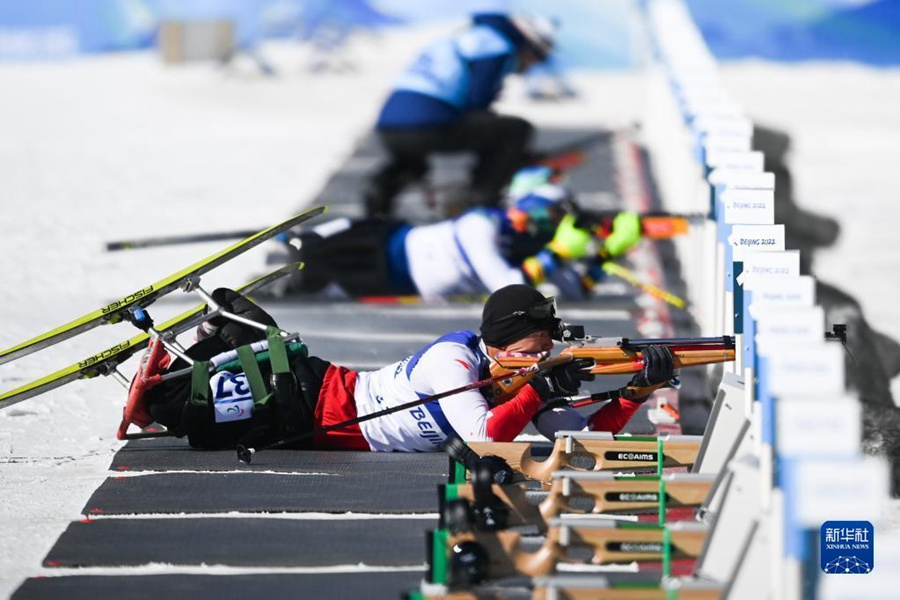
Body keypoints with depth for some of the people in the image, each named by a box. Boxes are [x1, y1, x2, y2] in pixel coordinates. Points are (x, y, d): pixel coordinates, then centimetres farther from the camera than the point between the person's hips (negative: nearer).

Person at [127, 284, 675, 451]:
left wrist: (638, 392, -22)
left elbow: (585, 434, -9)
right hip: (315, 401, -7)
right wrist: (539, 391, -39)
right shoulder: (453, 360, -29)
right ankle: (161, 392, 18)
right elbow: (485, 440, -40)